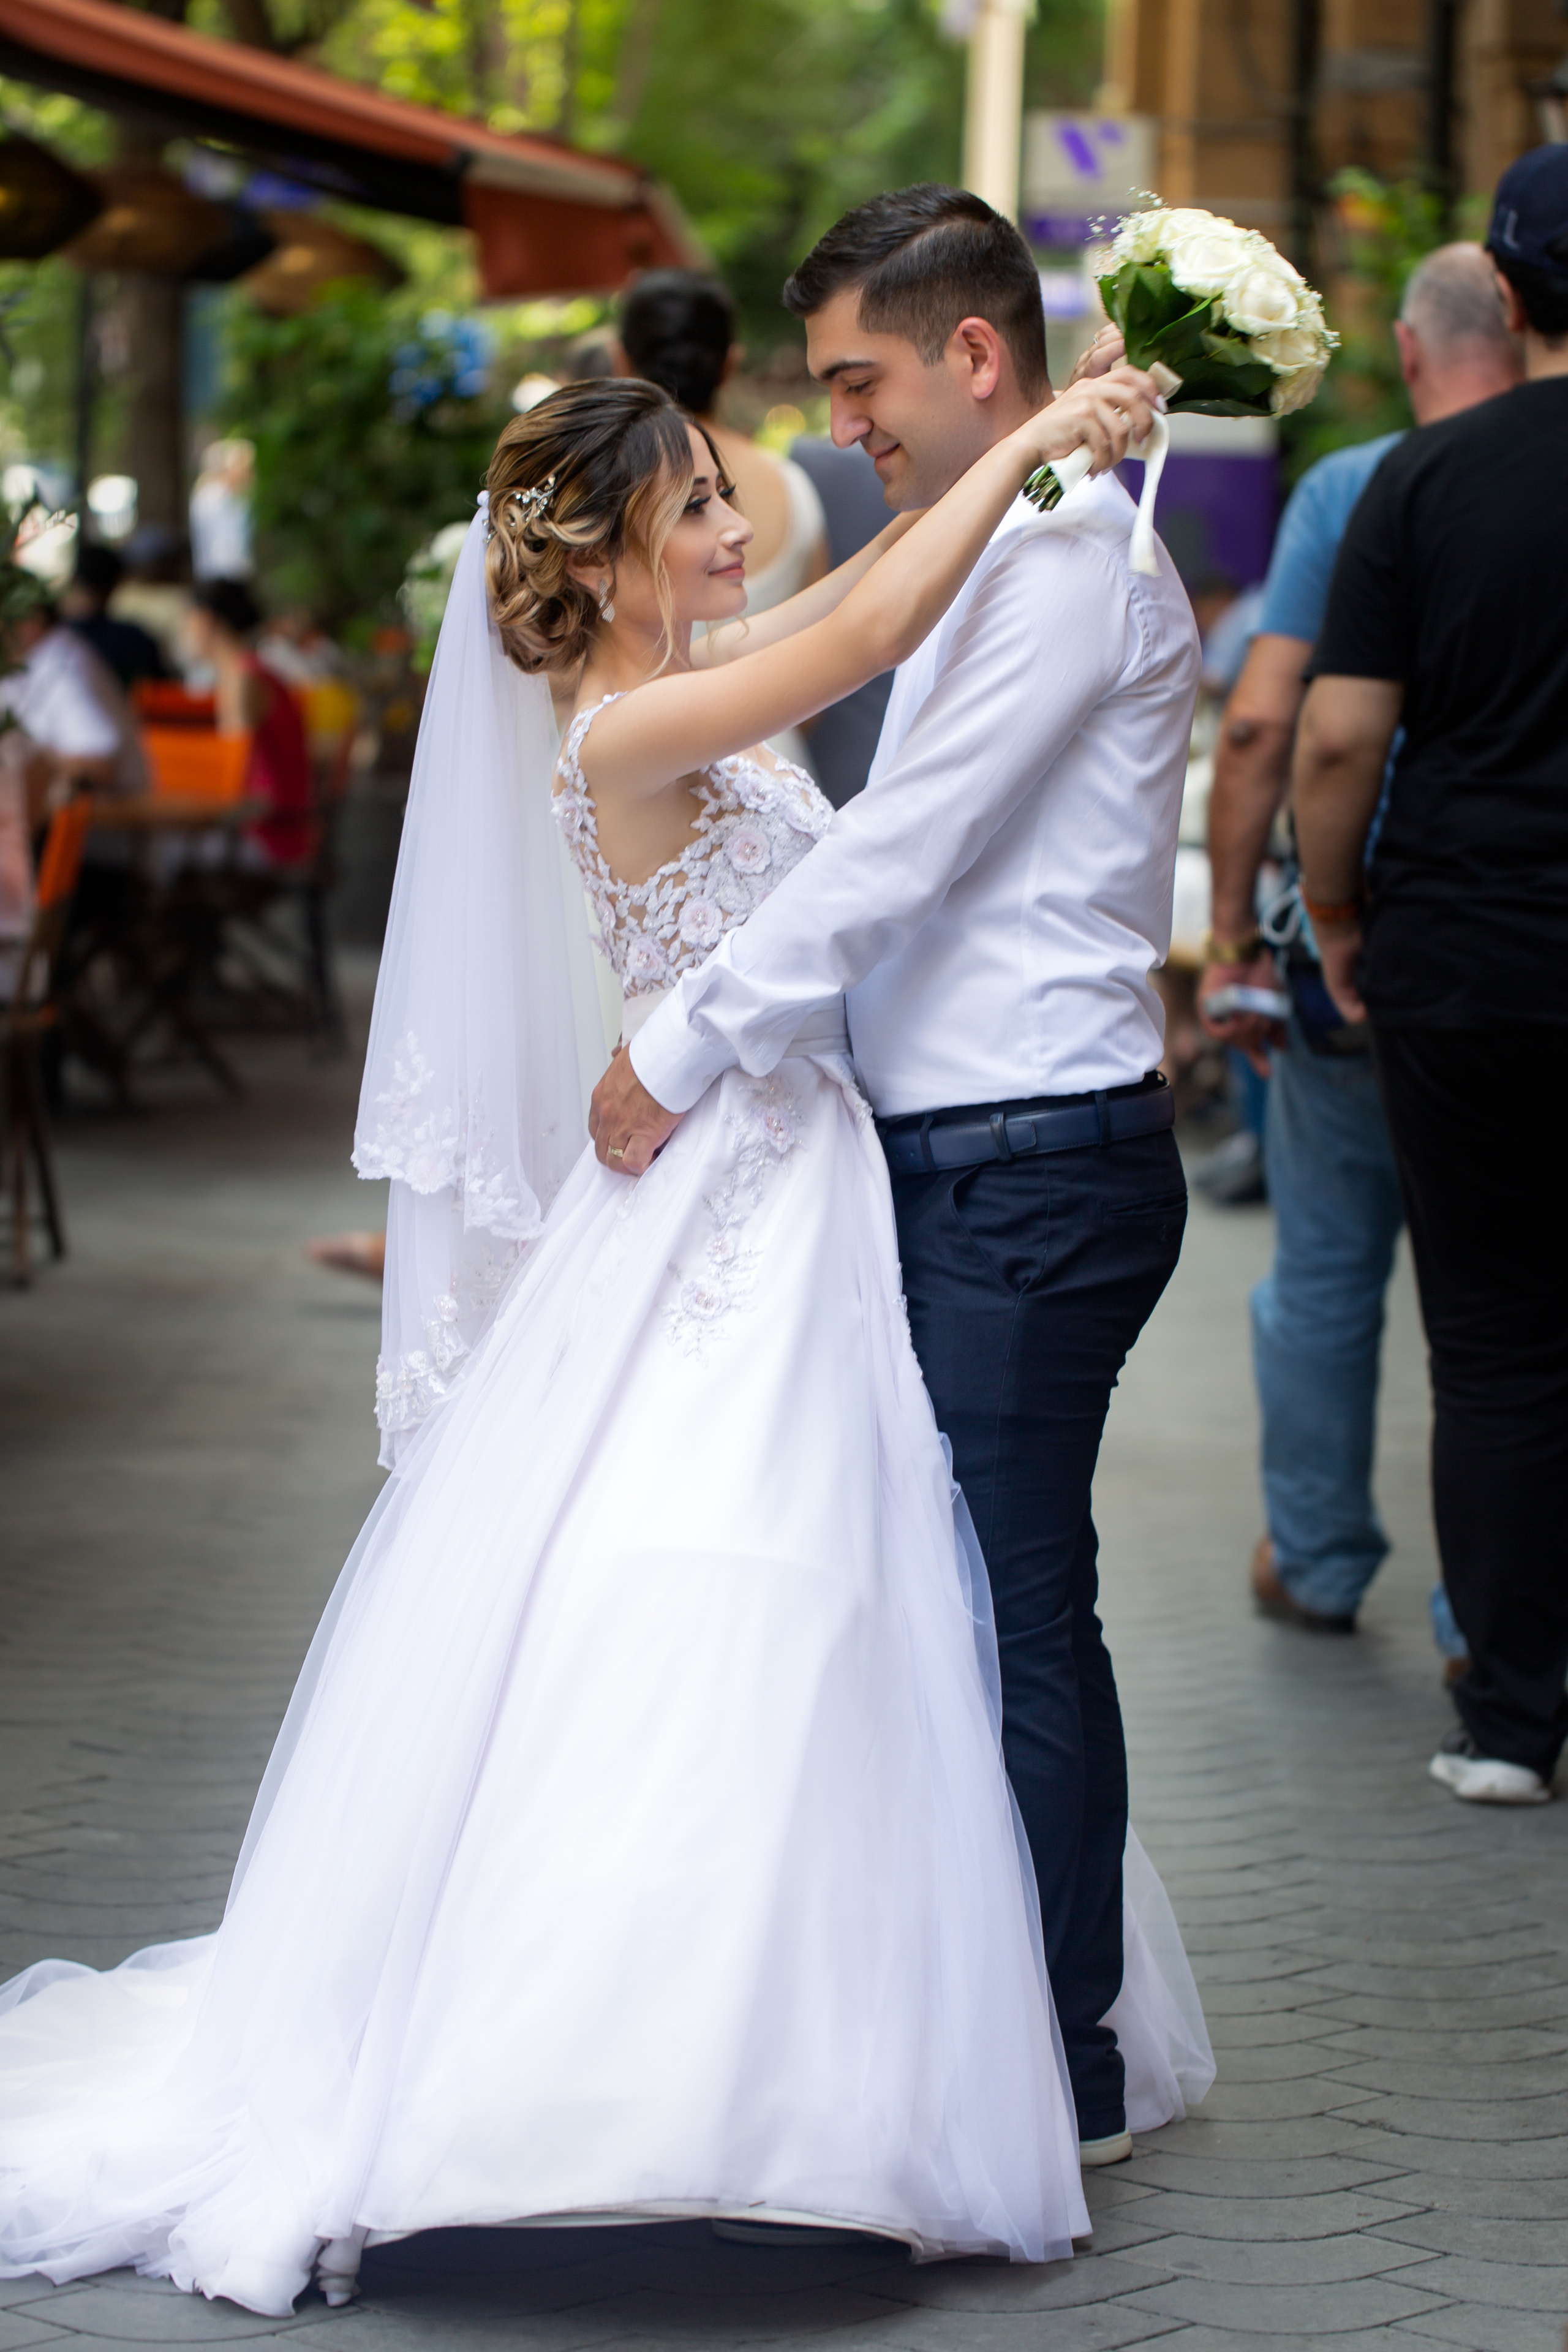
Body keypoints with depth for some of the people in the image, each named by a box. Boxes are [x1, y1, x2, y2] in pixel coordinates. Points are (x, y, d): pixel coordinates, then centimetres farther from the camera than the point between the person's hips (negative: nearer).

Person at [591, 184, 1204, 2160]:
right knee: (971, 1603, 12)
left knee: (1016, 1617, -4)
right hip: (978, 1162, 10)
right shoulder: (1011, 557, 19)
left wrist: (679, 1052, -11)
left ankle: (1058, 2075, 5)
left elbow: (895, 854, -17)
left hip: (1034, 1167, -10)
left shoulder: (1073, 558, -14)